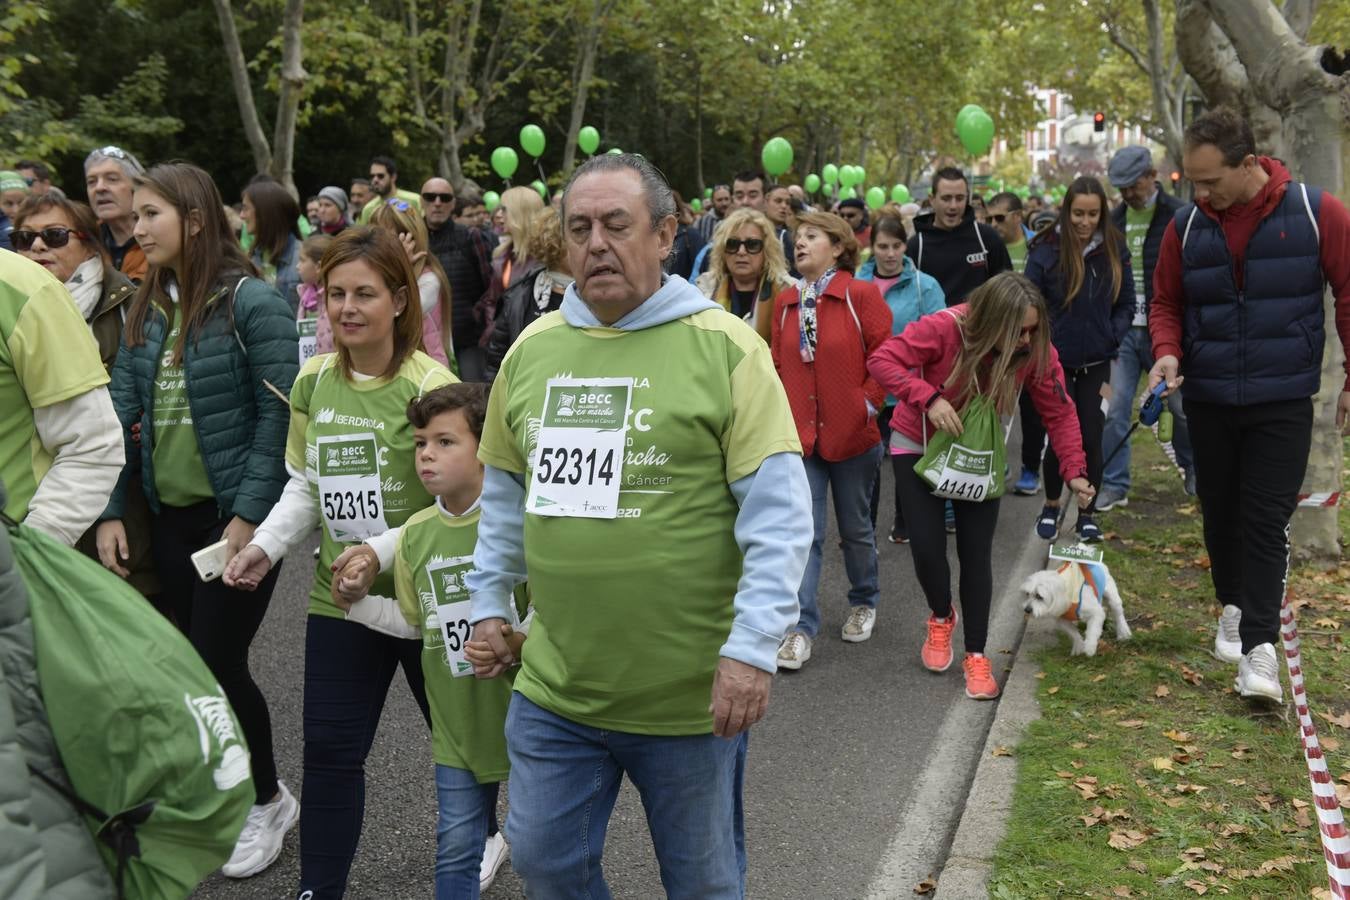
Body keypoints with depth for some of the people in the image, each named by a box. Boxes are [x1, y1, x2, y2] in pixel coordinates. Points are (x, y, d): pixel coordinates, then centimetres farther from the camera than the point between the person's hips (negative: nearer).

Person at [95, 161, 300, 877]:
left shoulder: (251, 301, -12)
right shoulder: (145, 308, 7)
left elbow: (277, 414, -14)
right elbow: (120, 413, 6)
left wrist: (249, 516, -18)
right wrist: (110, 511, 0)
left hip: (235, 514, -6)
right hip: (169, 514, 6)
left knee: (218, 660, -3)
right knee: (195, 659, 12)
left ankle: (269, 802, 20)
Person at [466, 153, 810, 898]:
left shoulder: (724, 347, -11)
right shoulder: (532, 347, 4)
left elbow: (777, 512, -14)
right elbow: (504, 493, 16)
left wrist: (752, 648, -19)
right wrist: (489, 602, 15)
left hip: (690, 689, -4)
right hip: (554, 686, 4)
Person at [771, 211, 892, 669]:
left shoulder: (860, 294, -7)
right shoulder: (786, 301, 7)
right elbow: (778, 363, 11)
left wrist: (869, 404, -9)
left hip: (852, 434, -2)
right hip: (800, 434, 3)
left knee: (855, 527, 15)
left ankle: (864, 603, 38)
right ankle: (800, 629, -2)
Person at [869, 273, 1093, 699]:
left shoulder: (1037, 350, -19)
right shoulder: (943, 328, -30)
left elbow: (1059, 412, -11)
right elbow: (882, 360, -29)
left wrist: (1074, 470, -21)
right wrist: (928, 397, -41)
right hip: (919, 444, -2)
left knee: (976, 554, -2)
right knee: (927, 547, -7)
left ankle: (976, 656, 10)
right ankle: (942, 617, 26)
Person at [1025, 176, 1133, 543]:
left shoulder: (1114, 249, -2)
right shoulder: (1045, 250, -10)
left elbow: (1126, 304, 6)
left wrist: (1112, 337, -7)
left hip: (1096, 362, 2)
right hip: (1056, 361, -2)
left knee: (1091, 437, 5)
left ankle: (1088, 513, 21)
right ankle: (1051, 506, 25)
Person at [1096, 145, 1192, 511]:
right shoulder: (1115, 219, 9)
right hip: (1123, 329, 4)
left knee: (1181, 405, 9)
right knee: (1116, 409, 0)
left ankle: (1193, 468, 32)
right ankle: (1114, 485, 7)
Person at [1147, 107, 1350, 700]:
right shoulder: (1186, 226, -1)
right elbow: (1166, 302, 9)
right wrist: (1167, 352, -10)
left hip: (1283, 400, -3)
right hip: (1207, 399, 3)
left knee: (1266, 520, -5)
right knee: (1220, 513, 13)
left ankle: (1259, 647, -1)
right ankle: (1233, 607, 34)